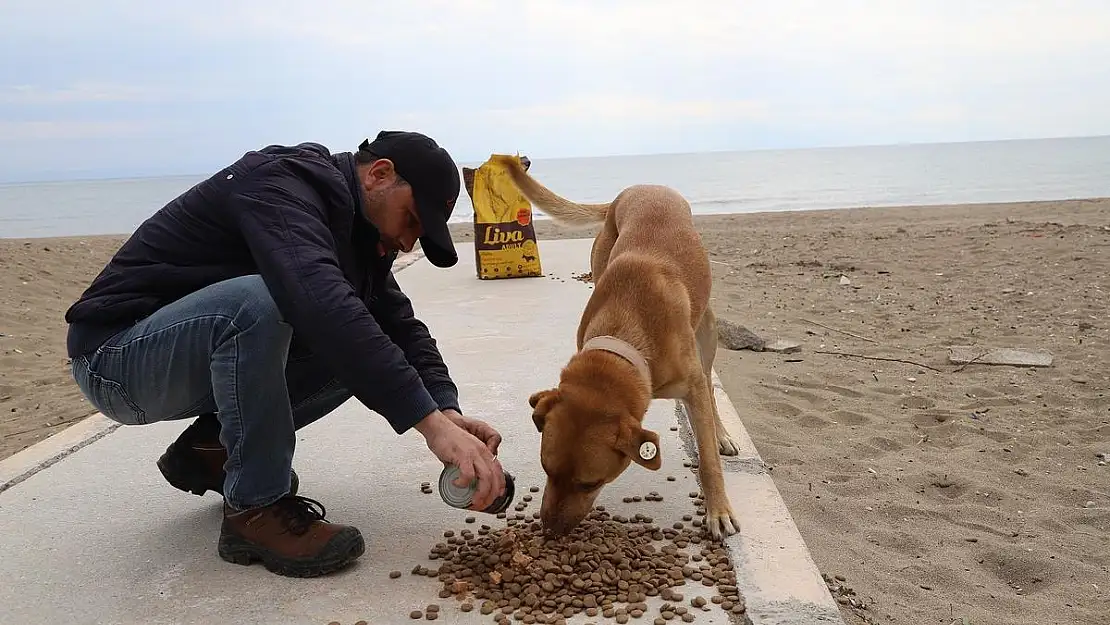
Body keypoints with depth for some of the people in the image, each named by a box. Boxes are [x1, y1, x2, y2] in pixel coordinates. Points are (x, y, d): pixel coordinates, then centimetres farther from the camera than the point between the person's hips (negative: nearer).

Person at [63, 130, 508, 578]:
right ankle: (257, 509, -20)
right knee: (256, 299, -36)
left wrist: (447, 409, -17)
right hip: (114, 357, -8)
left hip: (202, 352, 8)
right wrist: (431, 422, -45)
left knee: (363, 351, -4)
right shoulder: (279, 185, -24)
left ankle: (209, 450, 7)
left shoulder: (353, 227, 4)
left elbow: (400, 323, 1)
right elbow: (322, 306, -42)